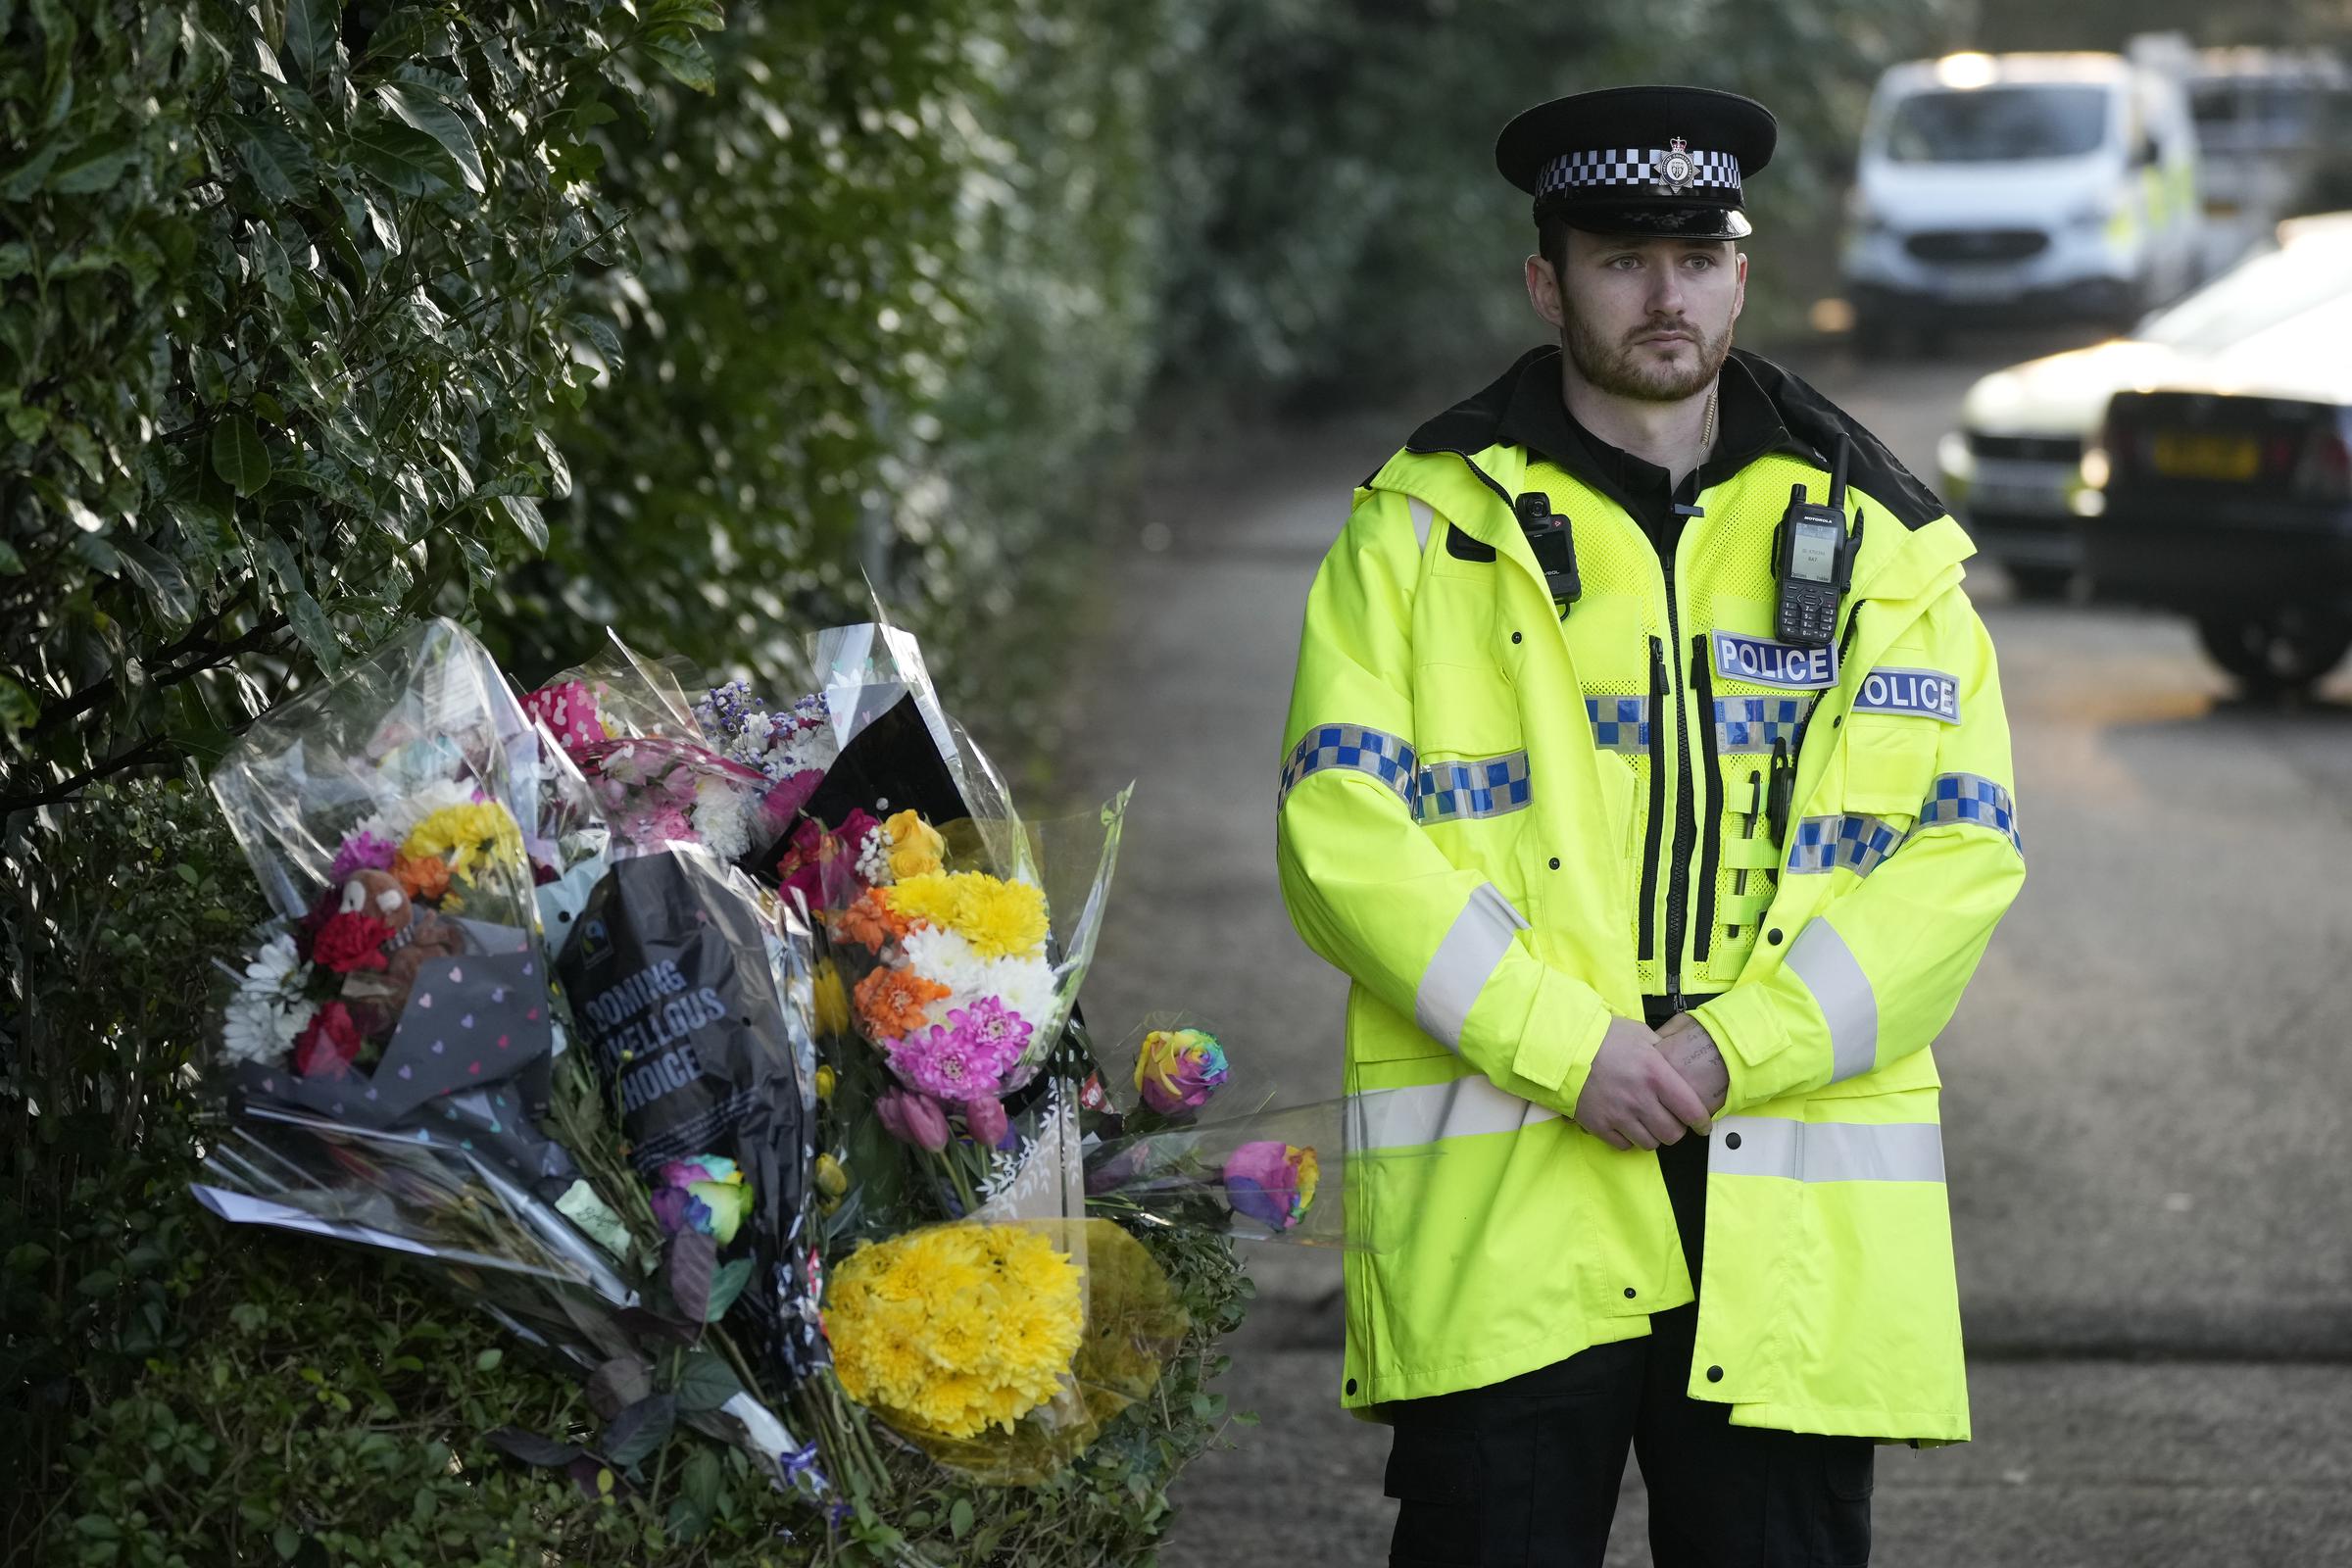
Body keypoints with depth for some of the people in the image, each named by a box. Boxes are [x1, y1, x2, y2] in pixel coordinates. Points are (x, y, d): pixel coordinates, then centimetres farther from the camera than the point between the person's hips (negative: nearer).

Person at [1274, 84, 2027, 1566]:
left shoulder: (1878, 544, 11)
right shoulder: (1429, 525, 7)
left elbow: (1970, 849, 4)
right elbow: (1341, 826, -2)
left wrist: (1738, 1050, -9)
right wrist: (1565, 1045, -14)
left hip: (1793, 1218, 2)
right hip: (1497, 1202, -2)